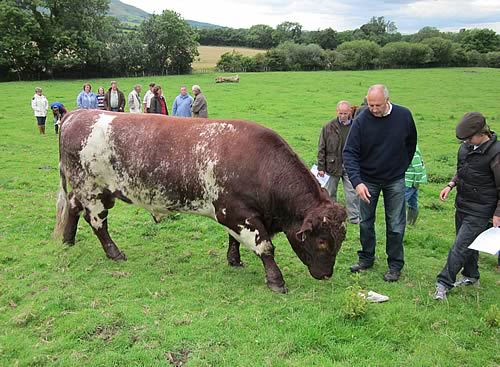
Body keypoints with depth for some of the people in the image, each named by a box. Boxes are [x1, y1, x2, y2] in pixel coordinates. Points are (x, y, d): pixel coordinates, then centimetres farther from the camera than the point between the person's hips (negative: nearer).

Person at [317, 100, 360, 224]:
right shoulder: (328, 127, -3)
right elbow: (321, 149, -1)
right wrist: (321, 167, -4)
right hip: (332, 166, 0)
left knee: (353, 193, 1)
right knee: (330, 193, 12)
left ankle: (354, 217, 12)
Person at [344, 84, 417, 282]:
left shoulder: (404, 115, -11)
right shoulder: (361, 120, -17)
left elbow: (411, 143, 8)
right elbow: (349, 153, -19)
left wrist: (403, 165, 10)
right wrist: (357, 181, -30)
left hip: (395, 179, 0)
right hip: (368, 179, 0)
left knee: (395, 225, 4)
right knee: (365, 222, 11)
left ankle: (395, 265, 17)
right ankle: (366, 258, 29)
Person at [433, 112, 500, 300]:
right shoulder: (466, 147, 2)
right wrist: (451, 184, 4)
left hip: (480, 211, -8)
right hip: (462, 205, 8)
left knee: (460, 246, -7)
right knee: (467, 242, 20)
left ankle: (444, 283, -1)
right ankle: (471, 276, 38)